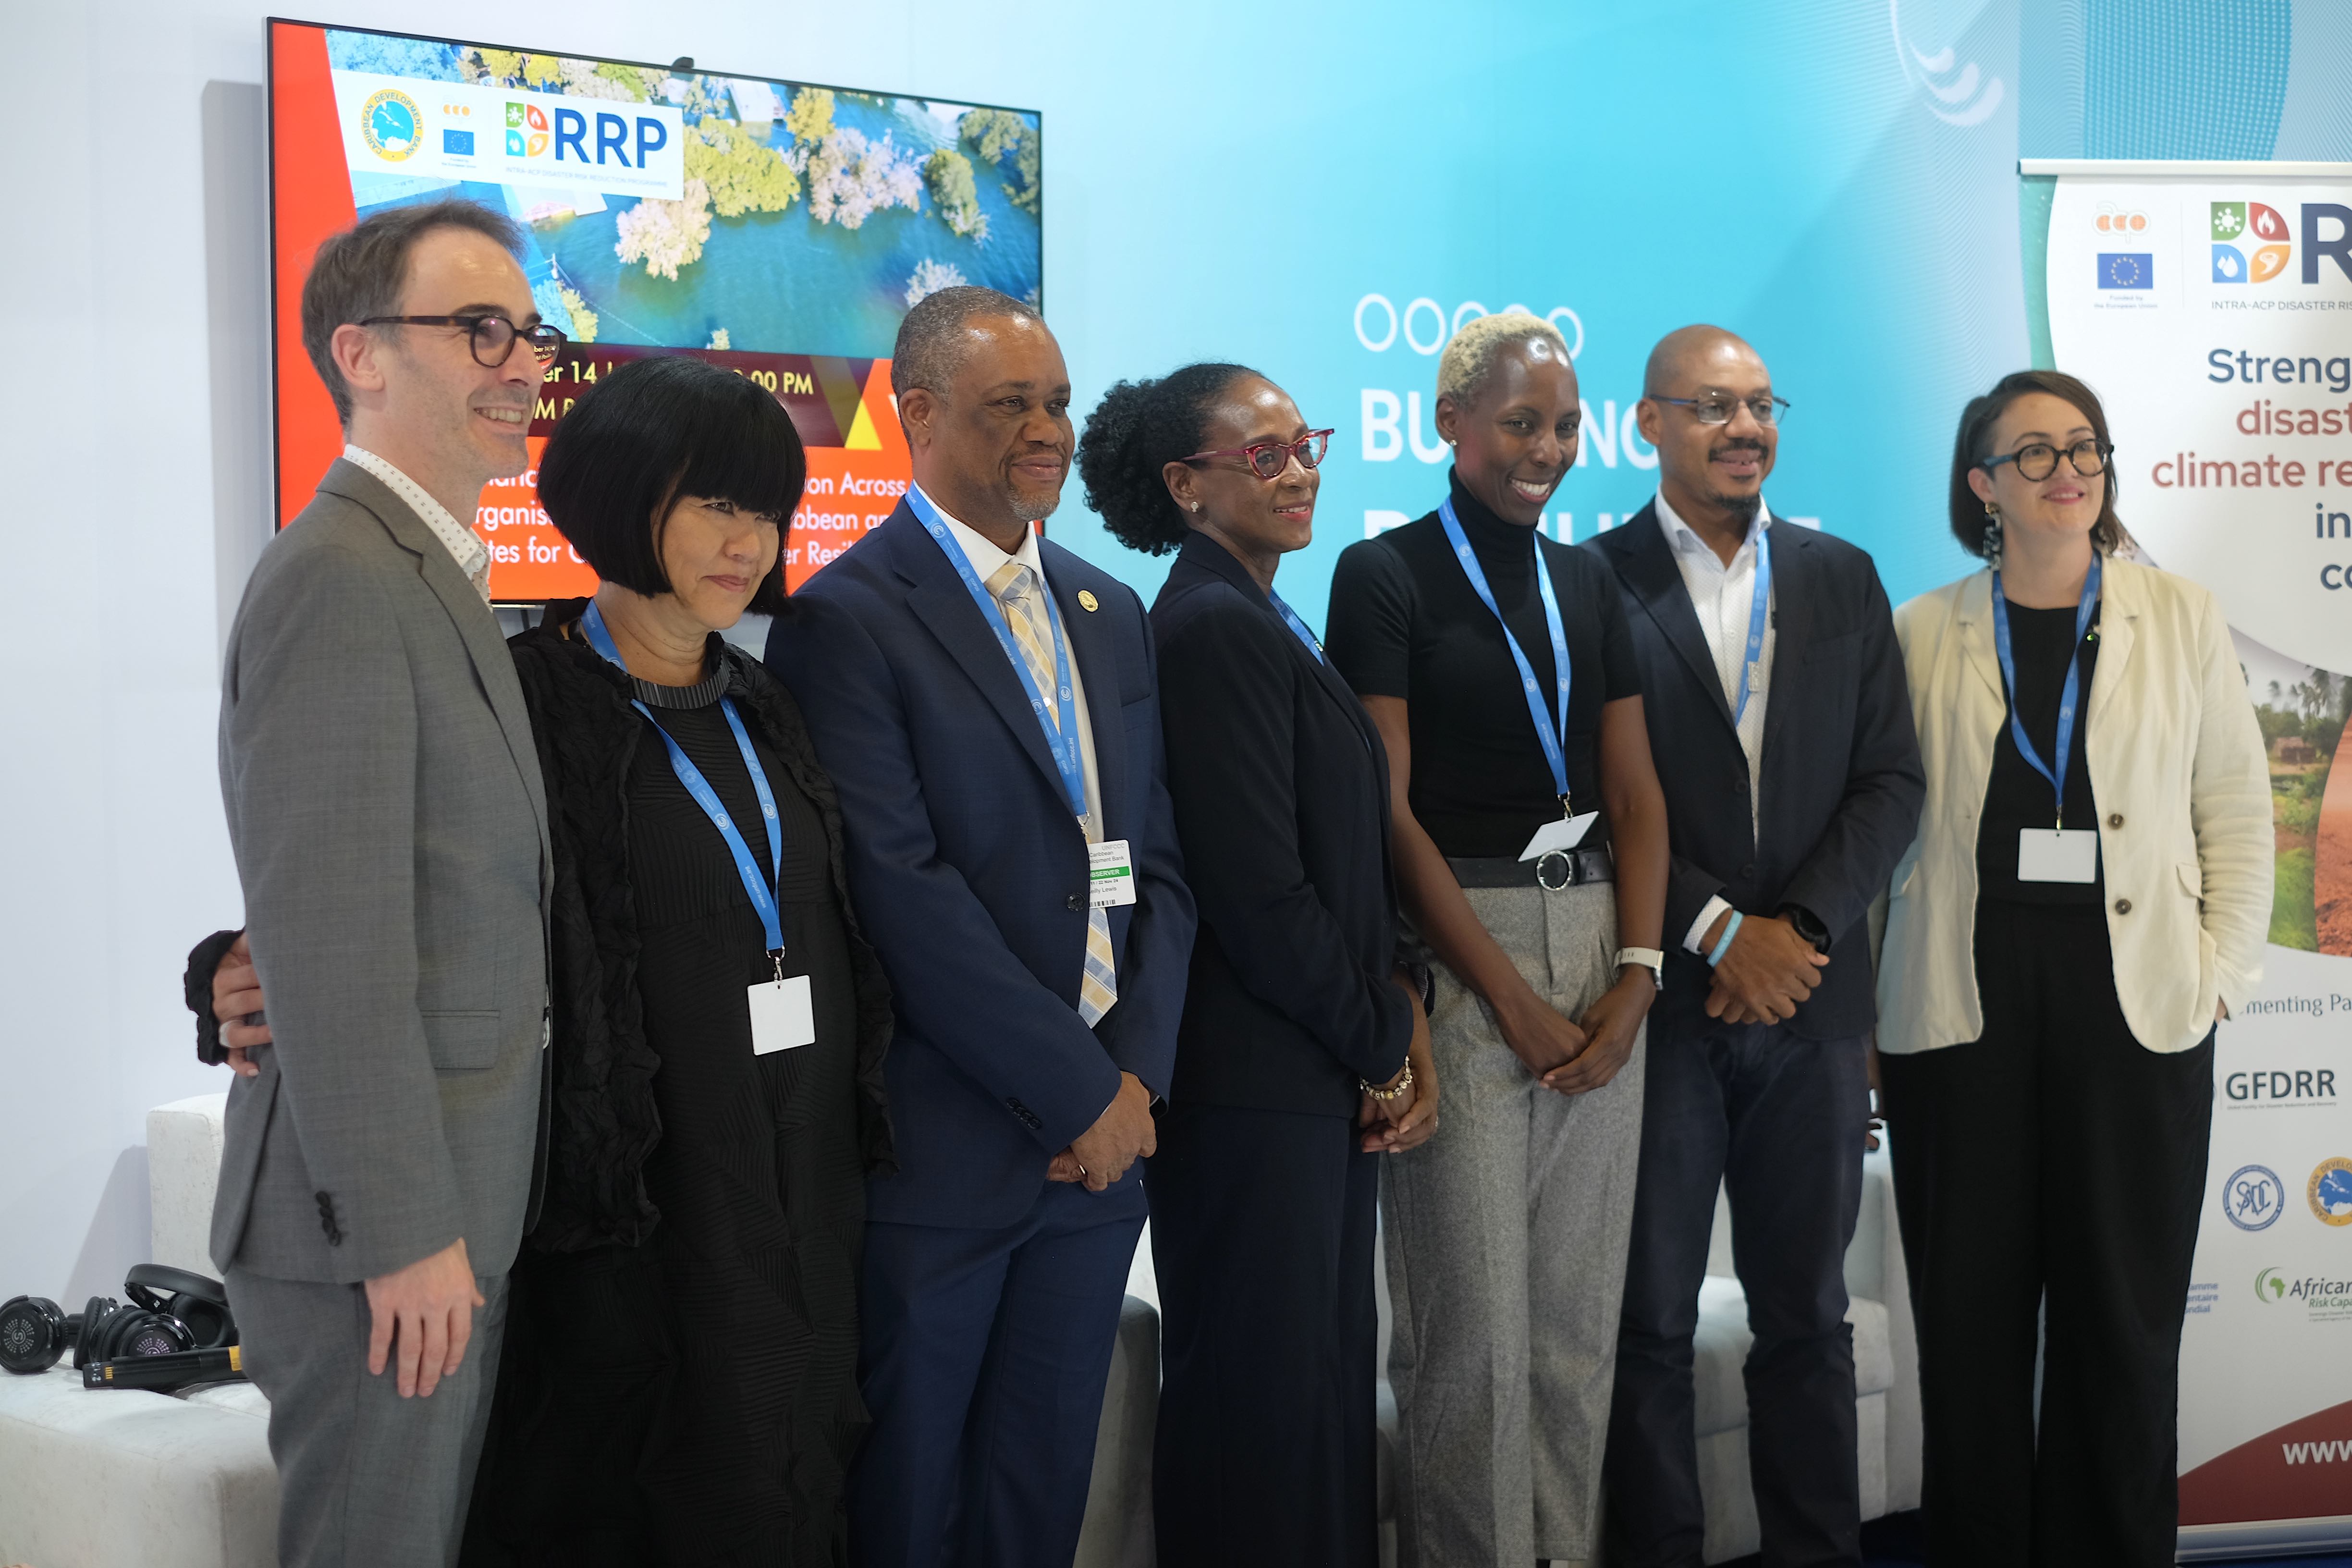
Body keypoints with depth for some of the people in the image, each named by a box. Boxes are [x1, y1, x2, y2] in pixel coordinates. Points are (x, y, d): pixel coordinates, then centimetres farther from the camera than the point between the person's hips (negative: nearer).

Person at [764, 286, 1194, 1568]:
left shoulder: (1109, 613, 14)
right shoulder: (845, 620, -9)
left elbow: (1161, 861, 11)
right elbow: (905, 896, -17)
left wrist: (1135, 1075, -3)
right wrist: (1078, 1091, -14)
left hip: (1104, 1135, 6)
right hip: (939, 1157, -6)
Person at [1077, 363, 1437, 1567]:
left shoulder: (1257, 625, 13)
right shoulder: (1216, 629, -15)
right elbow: (1258, 890, -19)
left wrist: (1396, 1010, 0)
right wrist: (1385, 1049, -8)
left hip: (1328, 1080, 9)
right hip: (1256, 1089, -9)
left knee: (1327, 1379, 15)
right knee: (1263, 1395, 1)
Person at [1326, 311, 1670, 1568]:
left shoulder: (1587, 583, 14)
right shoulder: (1385, 576, -2)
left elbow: (1636, 798, 11)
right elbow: (1387, 811, -8)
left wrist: (1635, 976, -4)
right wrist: (1513, 999, -11)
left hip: (1597, 960, 5)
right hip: (1456, 965, -5)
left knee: (1581, 1321, 8)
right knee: (1475, 1325, -3)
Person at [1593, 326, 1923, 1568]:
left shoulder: (1843, 578, 11)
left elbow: (1891, 779, 6)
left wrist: (1799, 929, -7)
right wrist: (1718, 933, -13)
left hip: (1811, 992, 4)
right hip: (1661, 995, -3)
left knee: (1807, 1315, 10)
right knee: (1650, 1318, 4)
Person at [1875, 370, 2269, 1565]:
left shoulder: (2181, 620, 9)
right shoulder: (1920, 635, 7)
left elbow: (2237, 812, 8)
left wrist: (2220, 972, -1)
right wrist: (1863, 1004, -1)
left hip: (2134, 1013, 0)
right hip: (1959, 1013, 0)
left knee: (2124, 1321, 3)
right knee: (1969, 1318, 4)